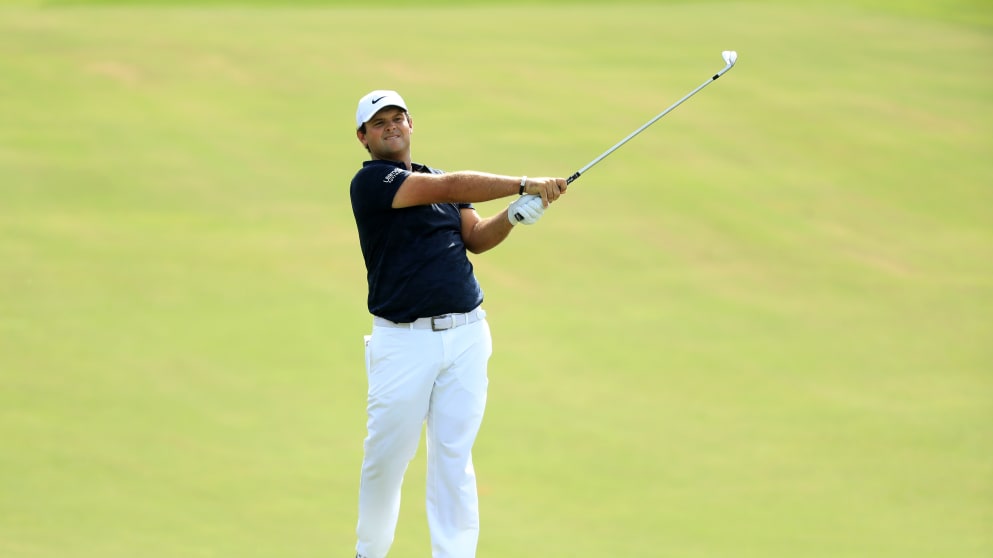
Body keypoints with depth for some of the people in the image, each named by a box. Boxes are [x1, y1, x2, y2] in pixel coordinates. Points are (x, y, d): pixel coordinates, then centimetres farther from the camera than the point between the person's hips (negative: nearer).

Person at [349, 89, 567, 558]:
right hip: (404, 340, -4)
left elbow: (476, 238, 7)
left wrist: (511, 216, -14)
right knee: (385, 458, 2)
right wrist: (524, 184, -21)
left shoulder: (437, 180, 18)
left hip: (466, 336, 4)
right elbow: (449, 189, -16)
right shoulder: (370, 182, -5)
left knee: (454, 459, 0)